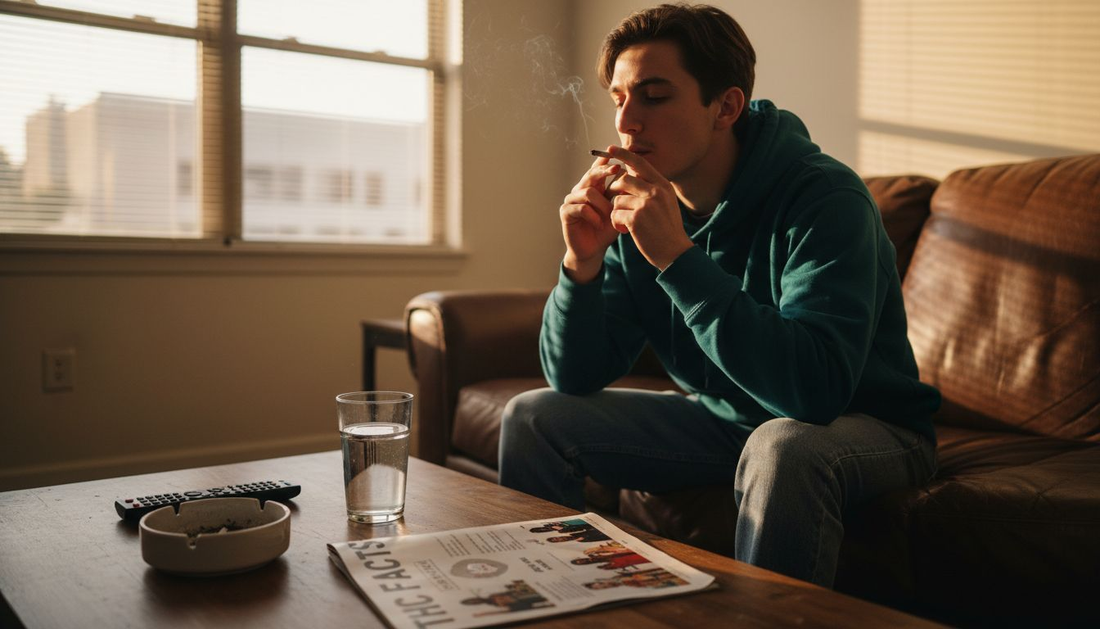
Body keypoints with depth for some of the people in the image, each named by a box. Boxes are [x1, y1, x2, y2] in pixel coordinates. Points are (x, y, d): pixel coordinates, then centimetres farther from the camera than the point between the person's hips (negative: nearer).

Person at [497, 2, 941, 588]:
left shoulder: (825, 199, -24)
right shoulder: (636, 207, -7)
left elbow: (818, 388, -37)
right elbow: (575, 378, -6)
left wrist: (677, 256, -38)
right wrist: (583, 263, -24)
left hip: (863, 425, -5)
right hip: (723, 418, 6)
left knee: (781, 447, -39)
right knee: (533, 418, -2)